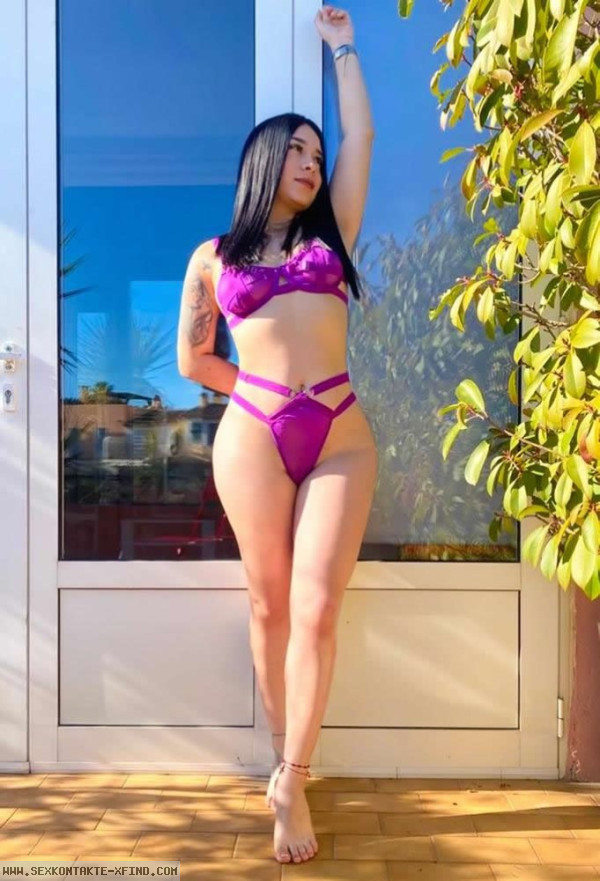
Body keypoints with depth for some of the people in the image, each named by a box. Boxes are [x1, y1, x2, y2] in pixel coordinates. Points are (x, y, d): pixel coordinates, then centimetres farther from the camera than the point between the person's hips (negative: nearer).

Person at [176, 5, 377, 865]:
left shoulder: (331, 232, 16)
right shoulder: (214, 256, 11)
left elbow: (362, 137, 18)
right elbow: (192, 360, 13)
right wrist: (264, 394, 12)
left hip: (341, 437, 1)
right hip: (252, 437, -1)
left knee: (317, 609, -6)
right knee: (270, 605, 6)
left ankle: (292, 782, 2)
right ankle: (284, 757, 23)